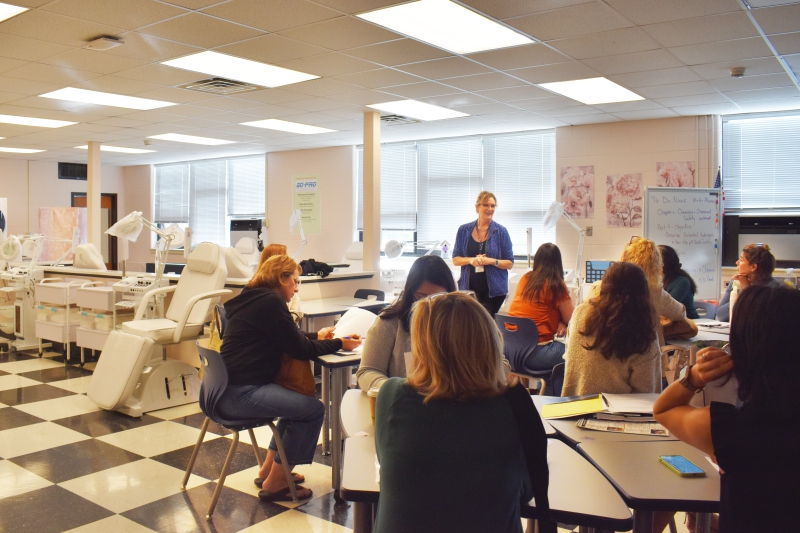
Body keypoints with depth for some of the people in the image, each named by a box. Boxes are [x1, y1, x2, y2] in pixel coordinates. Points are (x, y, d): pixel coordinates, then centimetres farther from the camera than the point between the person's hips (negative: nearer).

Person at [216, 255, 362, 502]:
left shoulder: (255, 298, 16)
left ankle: (269, 470, 28)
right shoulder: (270, 302, -14)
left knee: (298, 402, 25)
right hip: (240, 392, -11)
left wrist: (317, 337, 29)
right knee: (313, 409, -12)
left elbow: (288, 339, 28)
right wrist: (339, 344, -1)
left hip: (230, 386, 11)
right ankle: (274, 484, 1)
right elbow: (300, 350, -11)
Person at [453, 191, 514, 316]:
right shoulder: (464, 230, 4)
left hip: (494, 290, -1)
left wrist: (492, 261, -17)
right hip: (470, 288, 1)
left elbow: (510, 263, 0)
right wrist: (470, 260, -12)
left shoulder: (501, 231, -1)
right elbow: (455, 259, 7)